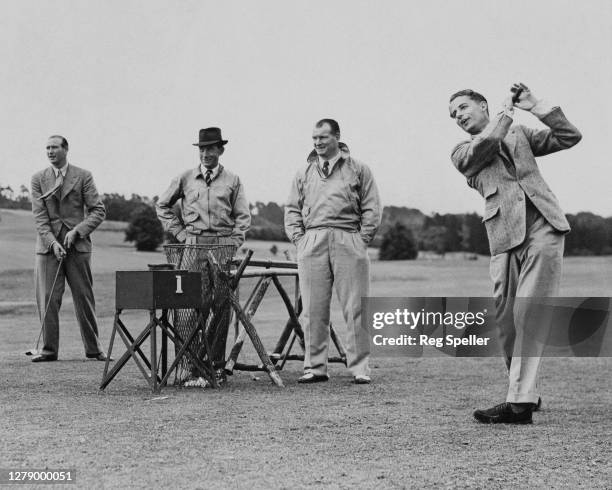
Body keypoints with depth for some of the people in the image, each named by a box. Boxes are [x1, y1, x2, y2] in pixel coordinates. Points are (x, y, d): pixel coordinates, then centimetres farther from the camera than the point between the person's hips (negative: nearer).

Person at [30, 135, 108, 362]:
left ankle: (93, 348, 11)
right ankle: (49, 349, 5)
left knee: (84, 298, 2)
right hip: (48, 246, 1)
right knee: (47, 299, -3)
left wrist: (77, 231, -12)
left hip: (78, 245, -1)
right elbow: (39, 216, 1)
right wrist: (52, 242, -12)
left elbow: (98, 210, 0)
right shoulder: (38, 179, 7)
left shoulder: (83, 176, 3)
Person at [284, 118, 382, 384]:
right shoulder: (304, 173, 17)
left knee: (355, 309, -3)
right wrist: (299, 238, 3)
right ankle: (314, 367, 8)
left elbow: (372, 209, 5)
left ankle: (360, 368, 1)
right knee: (313, 310, 1)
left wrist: (362, 240, -4)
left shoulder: (358, 169, 9)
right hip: (312, 243, 3)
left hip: (349, 242, -2)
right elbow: (292, 210, 17)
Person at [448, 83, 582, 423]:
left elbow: (570, 137, 16)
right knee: (506, 319, 0)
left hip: (543, 226, -1)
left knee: (530, 313, -12)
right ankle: (527, 392, 19)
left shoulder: (519, 134, 23)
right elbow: (485, 144, -3)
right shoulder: (463, 152, 19)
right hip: (505, 236, 2)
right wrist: (507, 111, 10)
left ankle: (521, 403, -16)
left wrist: (535, 107, 9)